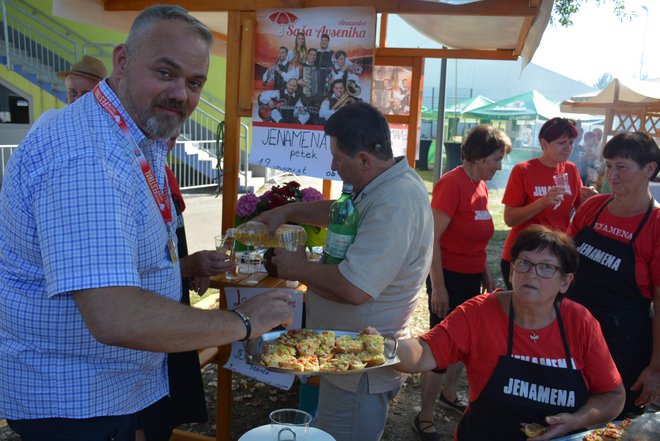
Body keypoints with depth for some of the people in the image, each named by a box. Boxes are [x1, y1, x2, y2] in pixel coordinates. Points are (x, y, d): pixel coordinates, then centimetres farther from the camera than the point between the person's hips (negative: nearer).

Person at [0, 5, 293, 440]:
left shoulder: (144, 139, 4)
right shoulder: (84, 158, -31)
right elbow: (115, 318, -40)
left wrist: (187, 265, 6)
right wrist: (242, 322, -28)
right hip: (70, 404, -9)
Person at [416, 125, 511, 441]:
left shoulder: (480, 186, 8)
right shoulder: (452, 183, -18)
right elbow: (432, 238, -21)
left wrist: (486, 274, 17)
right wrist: (438, 287, -21)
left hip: (471, 278, 8)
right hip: (449, 277, -8)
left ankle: (449, 395, 43)